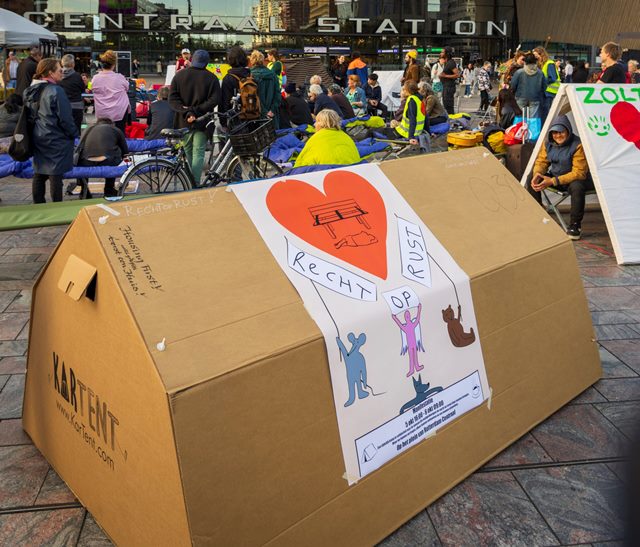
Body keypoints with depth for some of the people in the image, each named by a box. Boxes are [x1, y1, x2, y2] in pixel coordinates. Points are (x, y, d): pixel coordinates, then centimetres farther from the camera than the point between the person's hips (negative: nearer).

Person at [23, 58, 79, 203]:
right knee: (56, 175, -2)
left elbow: (28, 116, 15)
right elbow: (65, 118, -15)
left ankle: (38, 204, 22)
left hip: (37, 138, 8)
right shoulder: (56, 91, -16)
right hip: (56, 140, -8)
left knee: (39, 173, 14)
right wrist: (74, 133, -3)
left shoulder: (30, 90, 8)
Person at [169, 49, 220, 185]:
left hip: (183, 121, 3)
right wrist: (196, 111, -14)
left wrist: (186, 112, -13)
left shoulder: (179, 75, 4)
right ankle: (195, 184, -10)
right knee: (198, 153, -1)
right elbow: (214, 100, -12)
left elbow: (173, 98, -4)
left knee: (188, 151, 15)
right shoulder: (211, 78, -2)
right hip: (202, 122, -2)